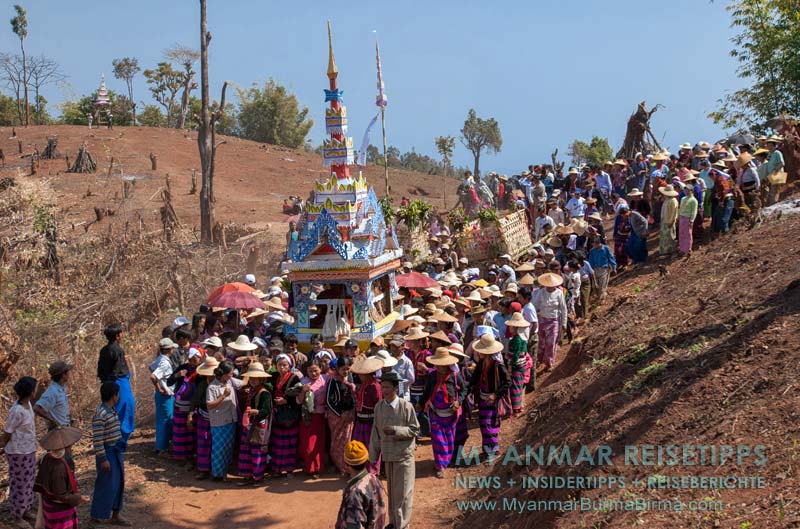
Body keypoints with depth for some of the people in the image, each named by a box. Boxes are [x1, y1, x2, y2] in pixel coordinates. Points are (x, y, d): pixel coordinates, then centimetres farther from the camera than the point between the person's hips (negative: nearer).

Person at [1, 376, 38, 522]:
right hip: (19, 453, -8)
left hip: (29, 451, 8)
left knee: (28, 481, 21)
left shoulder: (27, 404, -1)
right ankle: (16, 517, 24)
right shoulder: (17, 411, -28)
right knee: (19, 484, 8)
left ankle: (24, 510, 38)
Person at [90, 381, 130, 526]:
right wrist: (103, 459, -20)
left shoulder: (112, 409, 6)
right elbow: (97, 439, -22)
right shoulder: (100, 414, -23)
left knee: (118, 483, 14)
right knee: (106, 485, 1)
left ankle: (115, 514, 25)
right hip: (107, 453, -9)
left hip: (116, 451, 9)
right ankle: (98, 516, 15)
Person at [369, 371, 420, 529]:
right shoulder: (379, 407, -1)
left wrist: (396, 430, -24)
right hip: (388, 455, 4)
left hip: (404, 456, -4)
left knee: (403, 492, 0)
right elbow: (376, 433, 6)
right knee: (391, 490, 15)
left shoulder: (406, 406, -13)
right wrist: (373, 456, 7)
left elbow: (414, 430, -9)